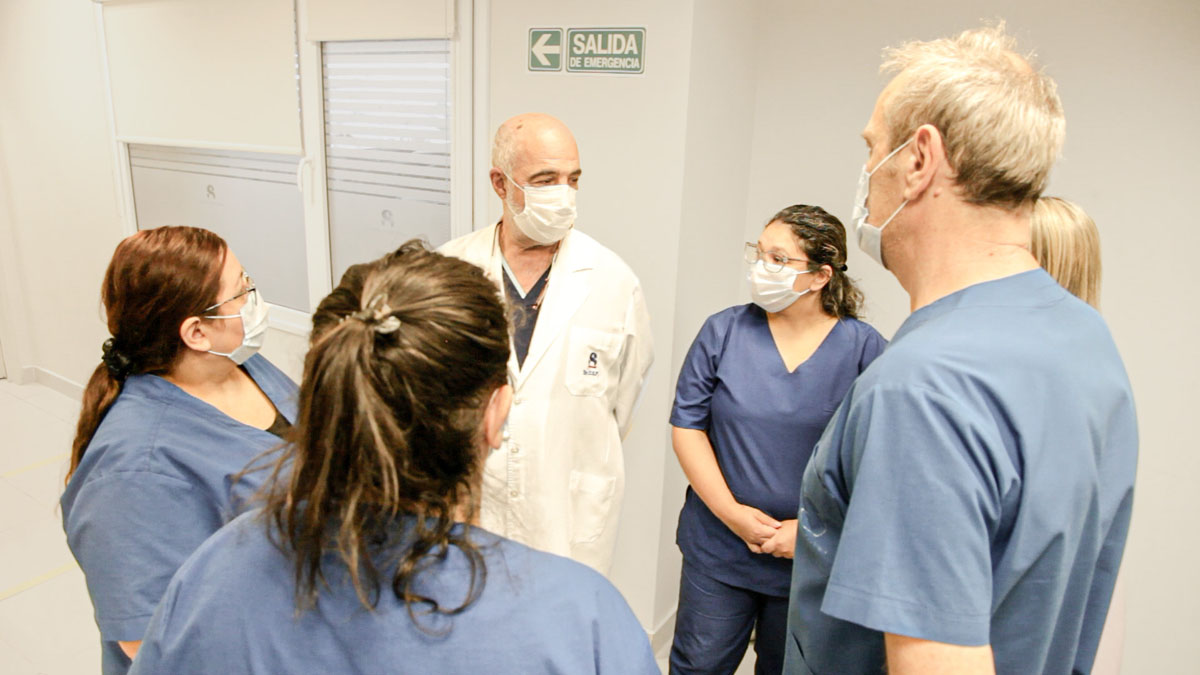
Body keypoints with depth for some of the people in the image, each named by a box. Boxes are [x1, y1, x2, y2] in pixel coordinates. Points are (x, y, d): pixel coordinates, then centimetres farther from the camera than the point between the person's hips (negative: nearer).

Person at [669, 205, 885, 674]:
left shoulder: (865, 349, -8)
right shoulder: (723, 331, -5)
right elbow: (687, 426, -4)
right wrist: (732, 512, -11)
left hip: (813, 561, 0)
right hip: (719, 545, 1)